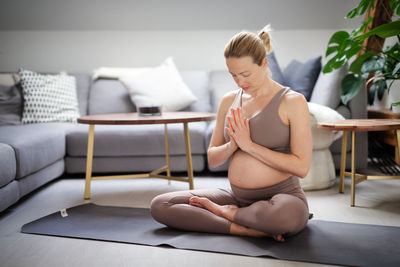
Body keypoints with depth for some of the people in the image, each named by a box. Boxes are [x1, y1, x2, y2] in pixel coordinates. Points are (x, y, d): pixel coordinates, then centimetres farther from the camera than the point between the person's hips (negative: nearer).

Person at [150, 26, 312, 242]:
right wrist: (232, 145, -12)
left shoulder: (292, 101, -7)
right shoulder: (229, 101, 8)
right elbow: (212, 159, 10)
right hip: (237, 197, 5)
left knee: (286, 215, -42)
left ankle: (225, 212, -10)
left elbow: (301, 167, -14)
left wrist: (249, 145, -17)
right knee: (159, 205, -10)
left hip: (282, 196, -4)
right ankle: (248, 229, -18)